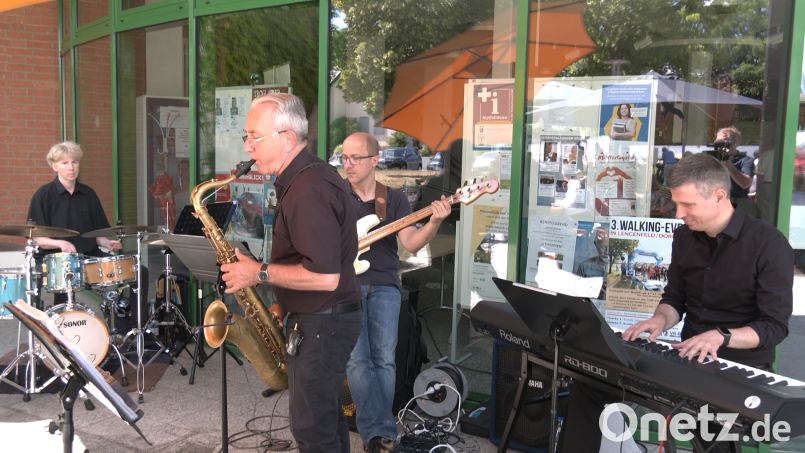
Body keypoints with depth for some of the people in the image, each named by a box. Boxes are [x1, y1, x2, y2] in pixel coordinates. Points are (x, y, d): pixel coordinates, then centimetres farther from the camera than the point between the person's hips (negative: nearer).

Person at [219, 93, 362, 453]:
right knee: (327, 417, 23)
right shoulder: (312, 175, 10)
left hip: (320, 326, -10)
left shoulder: (308, 190, -24)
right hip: (325, 319, 10)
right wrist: (286, 304, 11)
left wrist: (260, 273, -19)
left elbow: (324, 276, -30)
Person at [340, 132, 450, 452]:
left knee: (384, 359, -8)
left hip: (383, 284, 1)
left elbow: (411, 243, -1)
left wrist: (434, 223, -19)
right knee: (357, 358, -15)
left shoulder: (395, 199, 11)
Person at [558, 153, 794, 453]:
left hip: (743, 366, -5)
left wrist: (720, 337, -28)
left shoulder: (769, 245, -12)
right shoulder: (685, 236, 7)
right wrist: (660, 320, -9)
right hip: (689, 357, 6)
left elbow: (775, 326, -13)